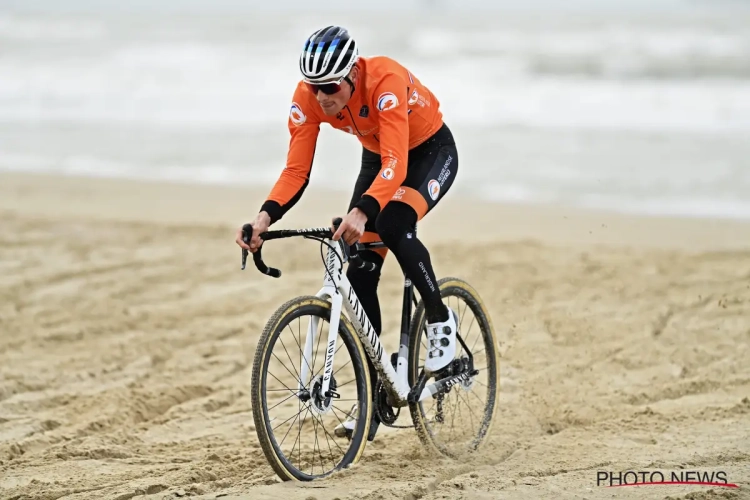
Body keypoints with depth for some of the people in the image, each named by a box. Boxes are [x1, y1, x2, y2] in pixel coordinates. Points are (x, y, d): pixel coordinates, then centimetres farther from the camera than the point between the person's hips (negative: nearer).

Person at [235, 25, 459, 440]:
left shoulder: (385, 80, -38)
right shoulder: (308, 96, -23)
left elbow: (395, 165, -45)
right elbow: (296, 170, -22)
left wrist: (361, 212, -60)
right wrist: (265, 216, -39)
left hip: (432, 152, -6)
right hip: (377, 157, 6)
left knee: (393, 224, -34)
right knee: (359, 275, -5)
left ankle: (440, 320, -9)